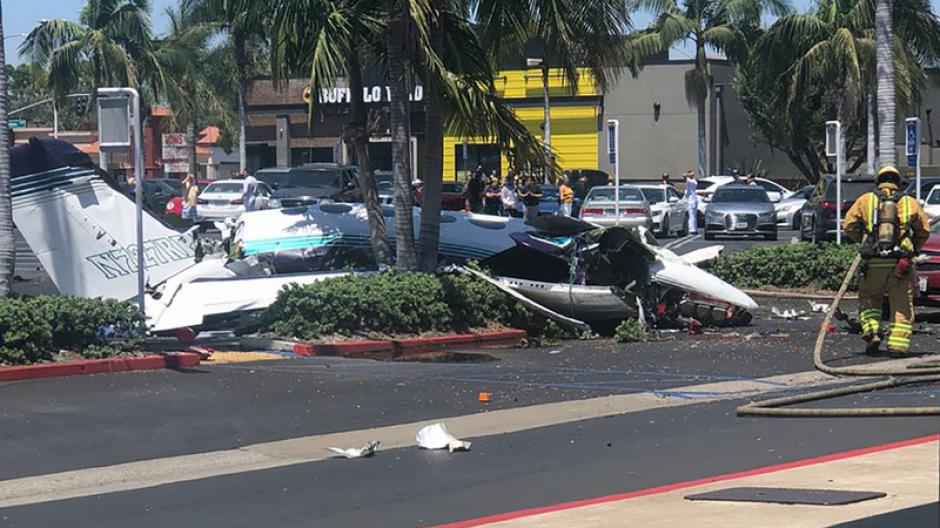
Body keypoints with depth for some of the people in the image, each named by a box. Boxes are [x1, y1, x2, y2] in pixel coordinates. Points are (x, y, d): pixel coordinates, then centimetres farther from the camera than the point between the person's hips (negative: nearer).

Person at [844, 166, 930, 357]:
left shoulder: (865, 200, 6)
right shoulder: (910, 203, 7)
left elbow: (849, 226, 5)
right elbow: (924, 230, 8)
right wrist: (914, 248, 24)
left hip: (873, 262, 0)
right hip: (901, 262, 0)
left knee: (868, 298, 17)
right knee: (902, 305, 7)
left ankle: (871, 330, -3)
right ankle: (897, 343, 0)